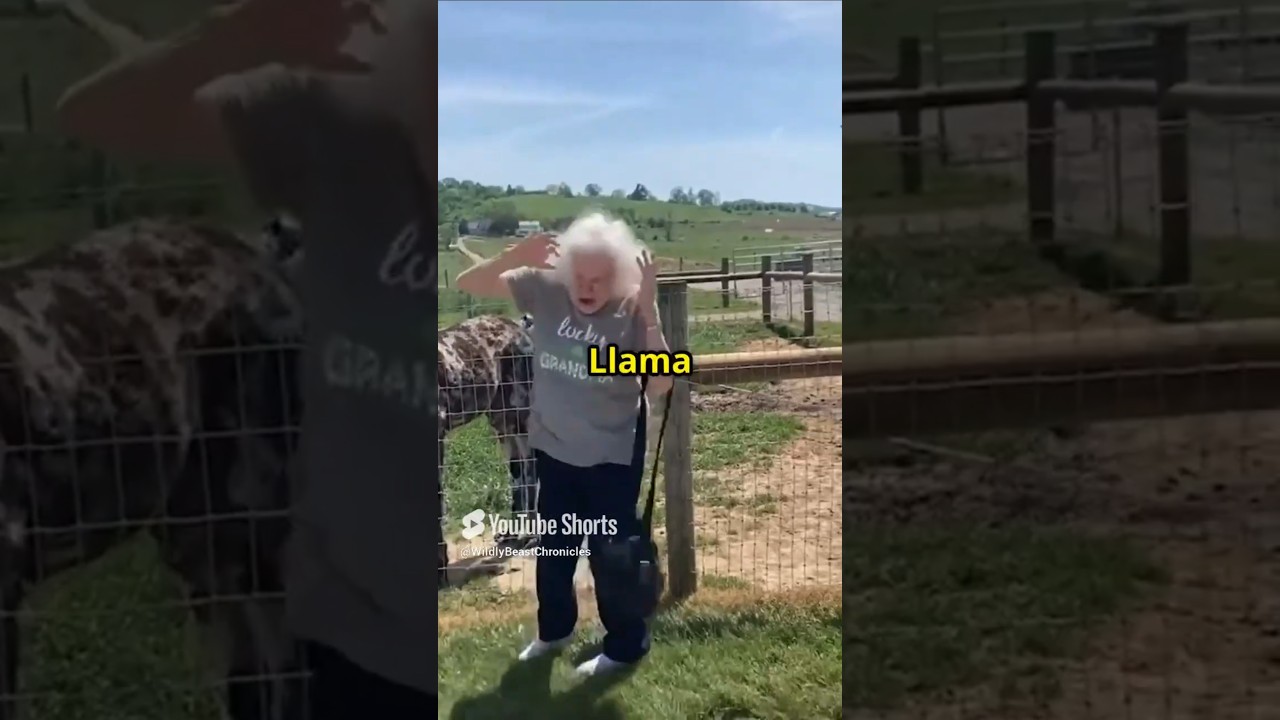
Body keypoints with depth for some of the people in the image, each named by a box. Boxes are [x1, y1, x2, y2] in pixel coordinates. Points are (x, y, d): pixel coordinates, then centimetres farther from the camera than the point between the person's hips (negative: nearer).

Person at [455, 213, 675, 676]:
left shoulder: (633, 312, -19)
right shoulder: (545, 288, -13)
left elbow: (661, 385, -28)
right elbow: (467, 284, -10)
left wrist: (650, 311, -35)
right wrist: (513, 258, -28)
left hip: (612, 456, -4)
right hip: (553, 449, 4)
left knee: (610, 551, 9)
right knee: (553, 547, 22)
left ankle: (627, 644, 32)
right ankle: (554, 629, 46)